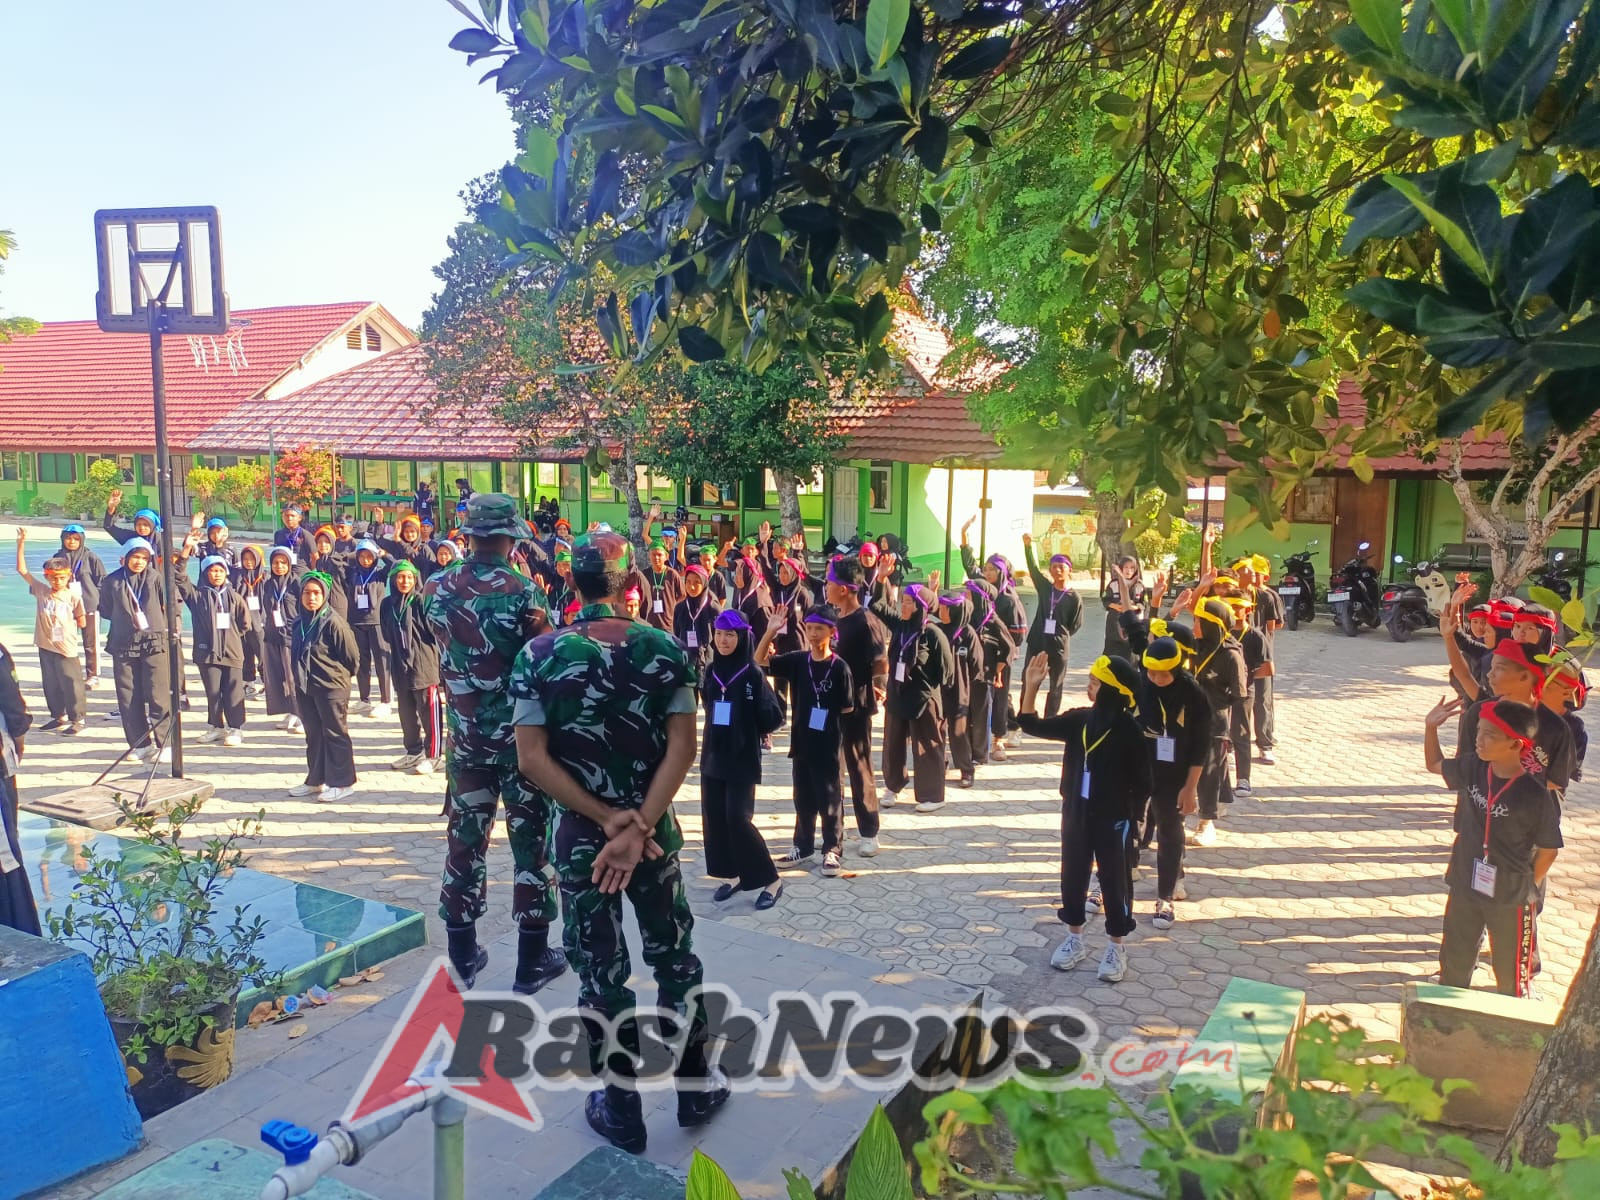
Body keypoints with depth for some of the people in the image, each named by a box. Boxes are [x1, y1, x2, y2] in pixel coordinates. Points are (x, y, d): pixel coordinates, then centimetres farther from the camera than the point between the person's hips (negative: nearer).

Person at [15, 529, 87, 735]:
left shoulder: (74, 596, -7)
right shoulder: (41, 591, 1)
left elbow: (82, 623, -1)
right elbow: (21, 570, -1)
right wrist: (21, 544, -5)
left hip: (67, 647, -4)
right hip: (46, 646, 4)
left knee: (71, 683, 2)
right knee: (50, 684, 14)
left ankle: (77, 718, 13)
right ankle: (59, 717, 27)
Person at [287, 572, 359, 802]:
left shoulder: (333, 622, -15)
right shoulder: (299, 622, 6)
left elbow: (352, 657, -12)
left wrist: (336, 675, 1)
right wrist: (300, 678, 12)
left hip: (331, 687, -7)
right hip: (305, 688, 7)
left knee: (335, 734, 1)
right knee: (313, 735, 15)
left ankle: (342, 783, 8)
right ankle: (315, 780, 26)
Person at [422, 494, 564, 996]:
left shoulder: (435, 588, -2)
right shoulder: (522, 591, -16)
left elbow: (445, 648, 8)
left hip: (465, 734, 4)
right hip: (522, 733, -4)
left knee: (465, 842, 14)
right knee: (530, 843, 8)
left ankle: (462, 956, 25)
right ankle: (532, 961, 17)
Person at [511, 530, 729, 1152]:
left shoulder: (539, 655, -11)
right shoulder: (665, 648, -8)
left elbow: (533, 760, -15)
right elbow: (682, 747, -15)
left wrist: (609, 820, -15)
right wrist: (636, 826, -17)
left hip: (579, 834, -1)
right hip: (655, 829, 1)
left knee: (601, 972, 12)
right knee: (674, 957, 19)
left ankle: (622, 1111, 27)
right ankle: (696, 1087, 33)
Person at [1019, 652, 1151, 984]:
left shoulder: (1129, 730, -16)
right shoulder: (1080, 719, -2)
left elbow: (1142, 781, -11)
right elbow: (1032, 725, 2)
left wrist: (1131, 818, -11)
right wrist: (1031, 686, -9)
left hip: (1114, 818, -5)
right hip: (1076, 812, 5)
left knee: (1114, 879, 8)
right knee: (1073, 875, 14)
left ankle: (1116, 947, 23)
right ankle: (1074, 938, 31)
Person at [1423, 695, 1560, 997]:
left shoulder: (1536, 794, -21)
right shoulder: (1471, 768, -8)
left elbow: (1549, 848, -10)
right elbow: (1434, 764, 13)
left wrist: (1528, 885, -3)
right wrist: (1431, 727, 1)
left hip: (1510, 898, -5)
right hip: (1465, 887, 5)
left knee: (1511, 973, 15)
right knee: (1454, 963, 20)